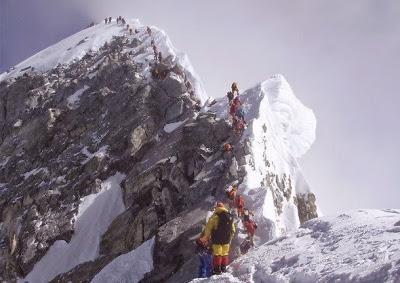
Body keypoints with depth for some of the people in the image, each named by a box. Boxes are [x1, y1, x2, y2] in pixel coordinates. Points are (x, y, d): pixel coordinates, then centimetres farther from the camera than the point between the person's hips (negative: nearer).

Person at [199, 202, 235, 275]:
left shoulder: (215, 217, -11)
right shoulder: (230, 217, 7)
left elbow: (208, 228, -10)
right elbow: (232, 230, 15)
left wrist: (206, 237, 2)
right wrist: (230, 238, 25)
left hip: (217, 240, -4)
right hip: (226, 240, 4)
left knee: (217, 253, 3)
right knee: (225, 254, 13)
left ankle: (217, 269, 0)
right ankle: (223, 268, 16)